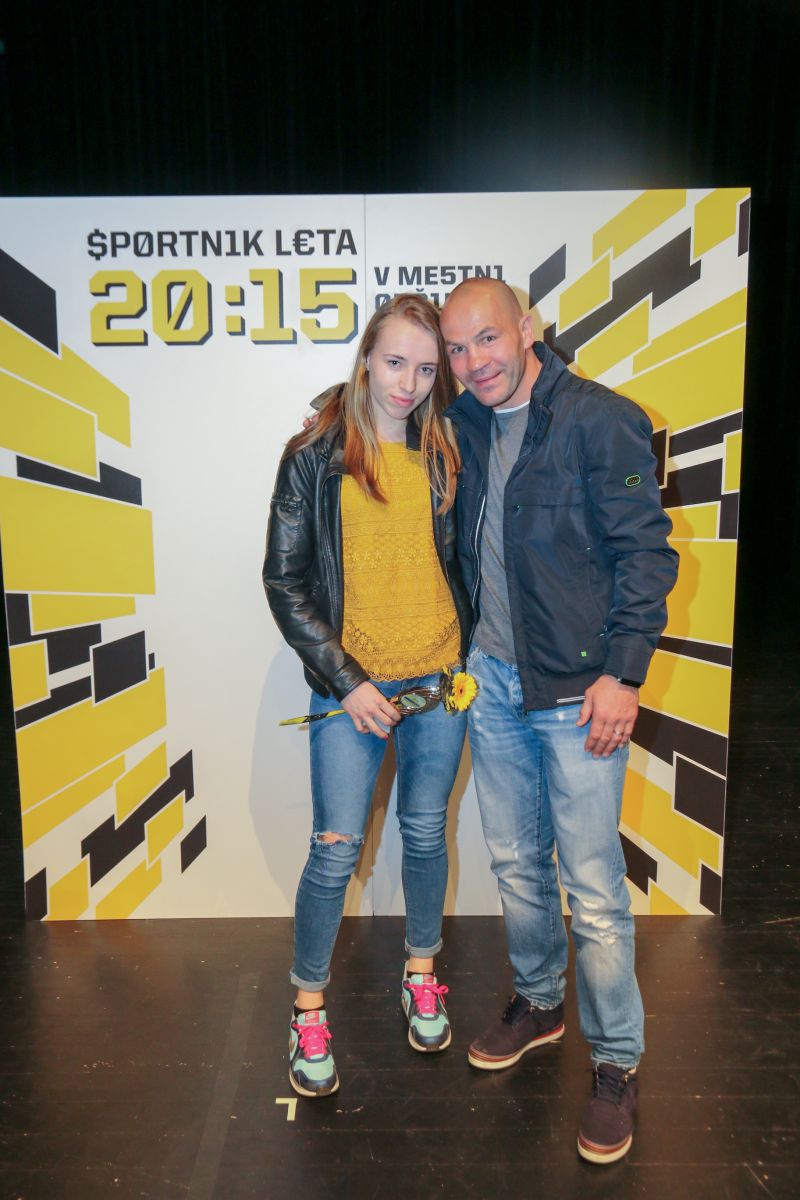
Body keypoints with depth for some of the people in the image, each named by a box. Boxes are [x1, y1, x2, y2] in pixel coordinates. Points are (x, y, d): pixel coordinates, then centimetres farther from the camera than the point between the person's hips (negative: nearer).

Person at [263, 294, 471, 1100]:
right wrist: (343, 679, -11)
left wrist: (468, 653, 4)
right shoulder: (314, 457, -4)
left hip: (439, 677, 3)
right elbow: (284, 581, -5)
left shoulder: (443, 455, 6)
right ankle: (308, 1008, 26)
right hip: (351, 683, -3)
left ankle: (421, 975, 39)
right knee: (336, 849, 2)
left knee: (426, 832, 15)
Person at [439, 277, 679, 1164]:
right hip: (490, 681, 6)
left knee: (592, 886, 3)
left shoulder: (603, 420, -10)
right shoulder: (464, 426, 8)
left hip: (577, 689, -6)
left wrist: (622, 673, -15)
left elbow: (645, 553, -10)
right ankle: (538, 1002, 42)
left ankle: (616, 1064, 25)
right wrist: (460, 652, 12)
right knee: (515, 860, 18)